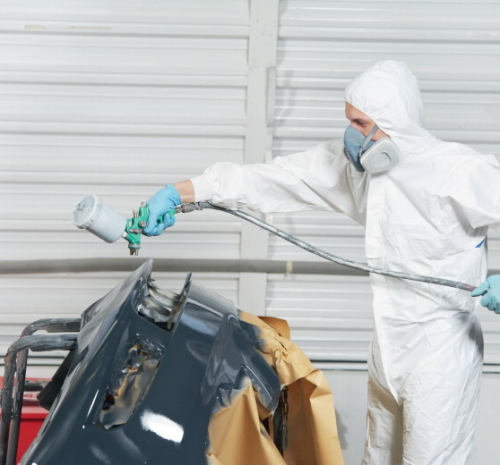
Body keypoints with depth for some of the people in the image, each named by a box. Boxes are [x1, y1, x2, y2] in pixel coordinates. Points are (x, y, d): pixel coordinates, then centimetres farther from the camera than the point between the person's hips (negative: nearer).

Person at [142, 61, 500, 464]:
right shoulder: (350, 161, -2)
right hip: (389, 347, 7)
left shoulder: (460, 172, -21)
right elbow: (267, 180, -1)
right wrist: (178, 193, -4)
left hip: (440, 354, -7)